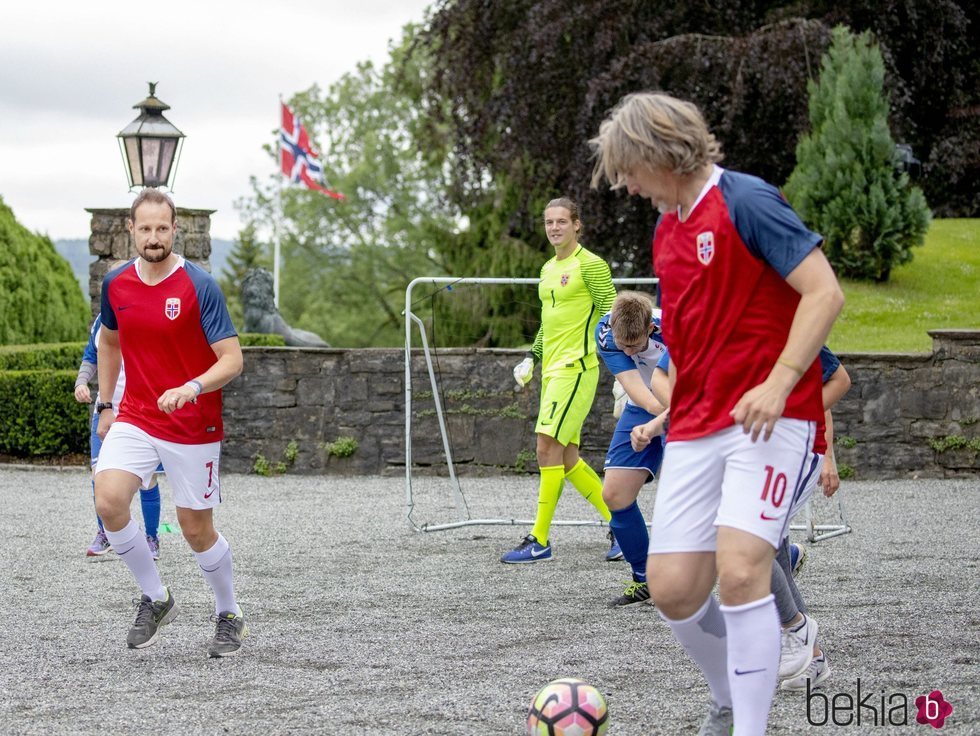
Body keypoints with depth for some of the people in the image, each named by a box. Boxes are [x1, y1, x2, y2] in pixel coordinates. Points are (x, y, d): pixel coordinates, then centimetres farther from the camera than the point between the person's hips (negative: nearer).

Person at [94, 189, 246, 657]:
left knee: (197, 530, 4)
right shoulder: (115, 285, 1)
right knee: (109, 502, -18)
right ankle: (155, 599, 2)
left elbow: (232, 359, -17)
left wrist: (192, 388, -34)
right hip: (134, 420, 4)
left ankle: (228, 615, 29)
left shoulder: (199, 286, -14)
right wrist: (105, 405, 19)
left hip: (193, 427, -4)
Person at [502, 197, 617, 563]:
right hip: (552, 370, 9)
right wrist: (532, 357, 21)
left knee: (548, 447, -13)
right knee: (566, 459, 7)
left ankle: (540, 540, -9)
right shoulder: (548, 270, 18)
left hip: (575, 369, -9)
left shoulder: (590, 264, -7)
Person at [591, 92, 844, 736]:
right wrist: (663, 414, 23)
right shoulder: (666, 230, 16)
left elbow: (825, 292, -15)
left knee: (739, 569, -22)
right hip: (696, 429, 8)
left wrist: (779, 384, -23)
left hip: (767, 418, -8)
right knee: (672, 587, 0)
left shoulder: (746, 202, -9)